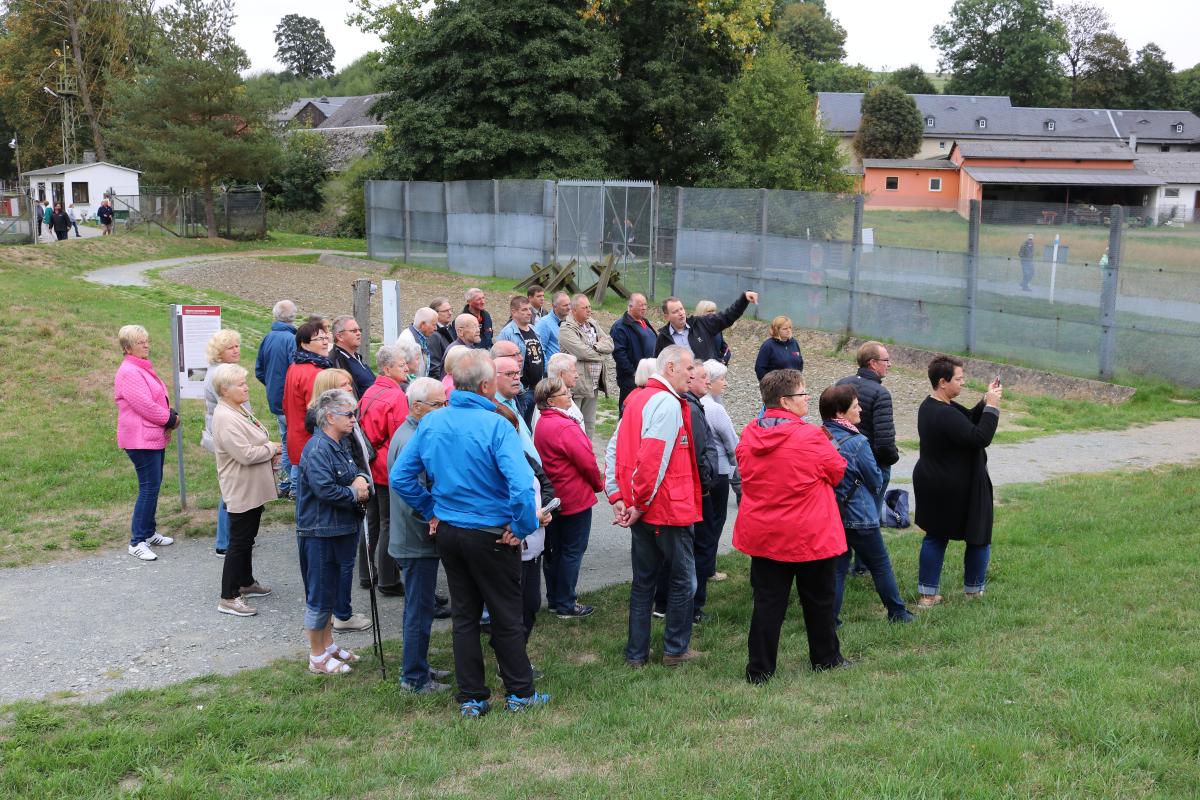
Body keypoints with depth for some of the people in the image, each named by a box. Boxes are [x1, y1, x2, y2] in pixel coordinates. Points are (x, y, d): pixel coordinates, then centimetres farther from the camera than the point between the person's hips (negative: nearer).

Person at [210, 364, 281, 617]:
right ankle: (228, 598, 2)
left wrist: (270, 451, 1)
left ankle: (245, 582, 36)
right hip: (241, 491, -10)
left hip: (253, 489, 10)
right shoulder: (225, 418, -23)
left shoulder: (240, 409, 9)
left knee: (247, 538, 21)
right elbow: (246, 454, -28)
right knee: (239, 541, -4)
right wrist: (272, 449, -13)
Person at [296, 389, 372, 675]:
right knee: (320, 594, 2)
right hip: (319, 533, -10)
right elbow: (325, 489, -28)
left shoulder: (341, 444, 10)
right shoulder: (317, 449, -20)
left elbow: (357, 470, 18)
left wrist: (361, 478, -6)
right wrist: (355, 494, -14)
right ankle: (317, 658, 14)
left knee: (333, 591, 20)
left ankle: (328, 645, 35)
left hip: (342, 530, 10)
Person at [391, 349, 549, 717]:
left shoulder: (431, 423, -2)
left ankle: (471, 698, 22)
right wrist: (523, 527, -15)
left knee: (464, 615, 15)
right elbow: (521, 484, -29)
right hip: (491, 534, -5)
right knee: (506, 617, 10)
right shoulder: (495, 425, -20)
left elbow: (400, 476, 3)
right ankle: (520, 693, 23)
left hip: (448, 531, 5)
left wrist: (430, 510, 10)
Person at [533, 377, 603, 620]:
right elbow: (587, 462, -20)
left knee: (554, 549, 16)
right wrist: (598, 484, -1)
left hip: (553, 497, 9)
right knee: (572, 551, 2)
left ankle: (554, 600, 27)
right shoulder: (566, 428, -23)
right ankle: (566, 605, 9)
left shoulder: (542, 424, 5)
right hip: (575, 499, -9)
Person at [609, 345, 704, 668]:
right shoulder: (668, 403, -16)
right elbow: (654, 459, -24)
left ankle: (636, 653, 20)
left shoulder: (636, 399, 12)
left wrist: (617, 496, 5)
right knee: (683, 580, 8)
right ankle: (676, 650, 17)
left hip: (641, 510, 8)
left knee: (643, 580, 15)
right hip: (670, 509, -8)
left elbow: (616, 450, 9)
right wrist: (641, 502, -16)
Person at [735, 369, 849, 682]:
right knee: (819, 600, 16)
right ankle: (825, 658, 32)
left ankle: (759, 669, 10)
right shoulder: (811, 437, -19)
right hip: (810, 536, -4)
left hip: (762, 535, 4)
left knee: (767, 602, 9)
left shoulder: (749, 434, -3)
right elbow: (838, 472, -4)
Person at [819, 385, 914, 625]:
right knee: (881, 565, 13)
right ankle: (897, 613, 25)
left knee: (837, 568, 13)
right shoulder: (857, 443, -20)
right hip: (860, 517, -5)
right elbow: (876, 481, -7)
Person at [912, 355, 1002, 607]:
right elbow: (980, 437, -29)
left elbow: (969, 420, 11)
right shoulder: (945, 415, -28)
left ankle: (927, 594, 18)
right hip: (958, 489, -10)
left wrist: (985, 402, -3)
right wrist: (991, 406, -21)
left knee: (935, 536, 16)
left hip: (933, 486, 10)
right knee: (979, 537, 11)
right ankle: (973, 590, 23)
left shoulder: (930, 406, 5)